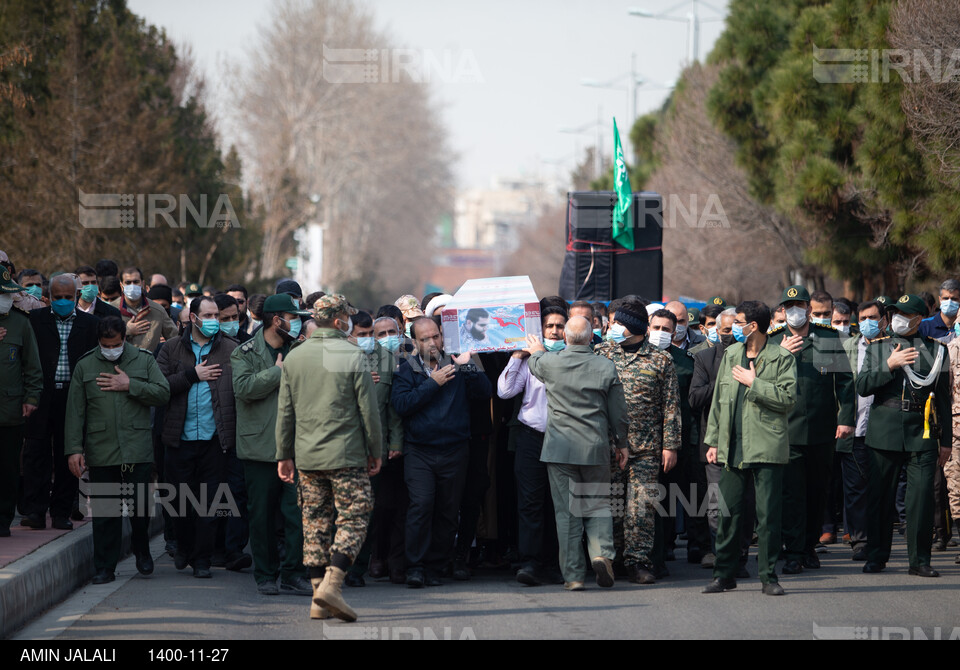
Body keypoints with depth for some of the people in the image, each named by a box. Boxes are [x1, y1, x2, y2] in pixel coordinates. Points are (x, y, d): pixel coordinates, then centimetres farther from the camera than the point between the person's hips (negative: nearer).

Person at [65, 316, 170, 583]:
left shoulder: (144, 360, 8)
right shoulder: (85, 365, 8)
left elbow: (163, 393, -1)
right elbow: (75, 411, 7)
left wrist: (130, 386, -9)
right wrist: (74, 449, 0)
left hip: (138, 449, 0)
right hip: (100, 450, 1)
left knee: (141, 506, 1)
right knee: (104, 511, 0)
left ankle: (142, 551, 27)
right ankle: (104, 567, 7)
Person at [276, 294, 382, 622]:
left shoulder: (294, 358, 8)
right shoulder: (352, 356, -6)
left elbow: (285, 411, 10)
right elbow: (369, 408, -5)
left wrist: (283, 455, 16)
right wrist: (375, 451, 5)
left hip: (307, 458, 5)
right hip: (346, 455, -5)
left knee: (315, 524, 8)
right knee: (353, 521, -1)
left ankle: (319, 600, 7)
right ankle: (331, 585, -16)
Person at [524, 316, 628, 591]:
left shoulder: (549, 363, -7)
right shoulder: (606, 367, -4)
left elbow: (534, 364, 19)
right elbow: (619, 412, 3)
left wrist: (536, 351, 42)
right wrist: (621, 443, 17)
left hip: (560, 449, -1)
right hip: (596, 448, 1)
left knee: (566, 512, 3)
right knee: (597, 506, 13)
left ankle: (573, 574, 2)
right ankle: (602, 553, -10)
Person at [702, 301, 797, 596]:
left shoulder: (781, 358, -3)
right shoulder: (730, 355, 15)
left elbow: (787, 399, -12)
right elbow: (718, 399, 18)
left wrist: (754, 383, -12)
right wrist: (713, 440, 15)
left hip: (766, 448, -5)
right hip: (732, 447, 5)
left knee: (768, 513, -3)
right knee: (729, 512, 6)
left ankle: (769, 576, 4)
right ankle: (724, 574, 14)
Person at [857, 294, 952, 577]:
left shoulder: (936, 349, 9)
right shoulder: (877, 348, 11)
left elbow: (943, 399, 10)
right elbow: (862, 387, 1)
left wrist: (946, 440, 8)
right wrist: (889, 366, -12)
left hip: (922, 434, -1)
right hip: (884, 432, 1)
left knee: (921, 495, -6)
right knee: (879, 495, 3)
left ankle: (919, 559, 2)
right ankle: (877, 556, 15)